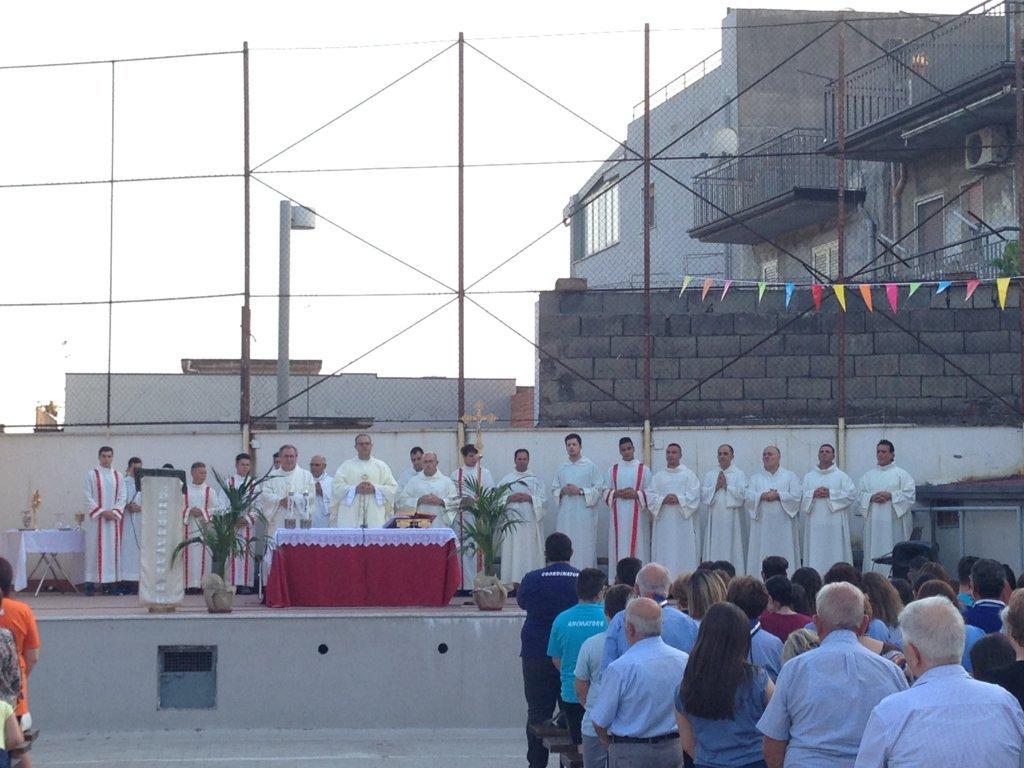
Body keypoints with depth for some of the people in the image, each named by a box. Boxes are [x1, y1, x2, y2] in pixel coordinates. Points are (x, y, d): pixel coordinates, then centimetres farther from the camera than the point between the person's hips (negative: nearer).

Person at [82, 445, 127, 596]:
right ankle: (91, 583, -4)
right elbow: (88, 497, -4)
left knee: (112, 548, 0)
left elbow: (122, 497, 6)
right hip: (95, 518, -3)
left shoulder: (118, 476, 11)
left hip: (113, 518, 3)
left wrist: (114, 512, -9)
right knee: (94, 548, -5)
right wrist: (102, 512, -13)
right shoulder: (91, 474, 2)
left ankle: (109, 582, 2)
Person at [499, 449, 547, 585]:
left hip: (530, 521, 0)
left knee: (530, 552, -5)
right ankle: (514, 582, -6)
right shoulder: (506, 479, 12)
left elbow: (542, 500, 4)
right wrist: (510, 498, -11)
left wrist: (529, 498, -12)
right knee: (513, 552, -6)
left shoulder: (535, 479, 11)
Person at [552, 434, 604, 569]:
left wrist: (580, 491, -13)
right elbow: (554, 491, 15)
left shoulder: (590, 466, 3)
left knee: (584, 549, -6)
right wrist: (563, 491, -6)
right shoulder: (562, 468, 16)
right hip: (565, 516, 4)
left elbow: (598, 490, -2)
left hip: (584, 514, -4)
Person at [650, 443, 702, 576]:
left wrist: (679, 499, -18)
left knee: (683, 553, -5)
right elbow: (651, 496, 5)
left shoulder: (689, 474, 8)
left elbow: (694, 496, -3)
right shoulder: (658, 476, 15)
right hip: (663, 521, 2)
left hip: (683, 520, -2)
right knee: (664, 554, -3)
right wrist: (663, 500, -14)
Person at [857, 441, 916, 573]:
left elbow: (910, 494, -4)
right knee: (873, 553, 0)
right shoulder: (868, 475, 16)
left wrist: (890, 496, -13)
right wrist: (872, 497, -9)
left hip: (893, 522, -3)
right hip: (873, 522, 3)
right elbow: (860, 495, 11)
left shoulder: (901, 474, 6)